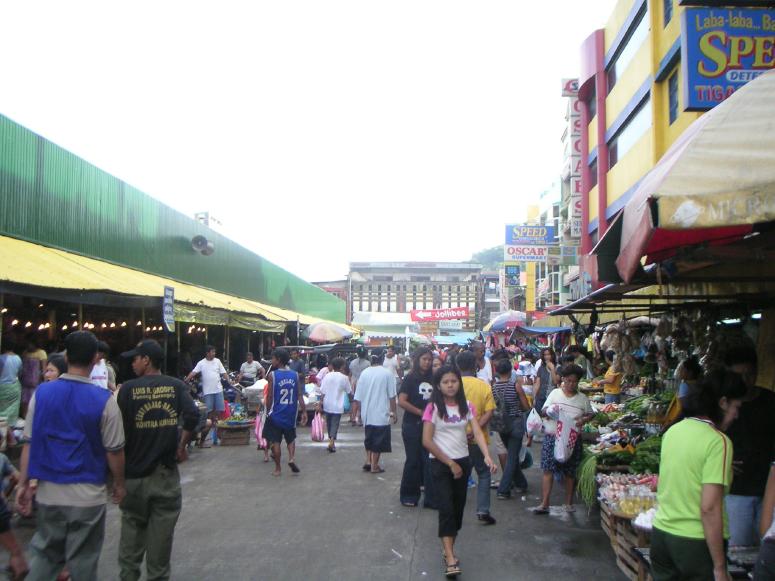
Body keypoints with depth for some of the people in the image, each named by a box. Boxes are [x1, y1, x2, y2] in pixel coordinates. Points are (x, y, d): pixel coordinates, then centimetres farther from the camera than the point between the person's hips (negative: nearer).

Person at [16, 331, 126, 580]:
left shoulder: (41, 393, -3)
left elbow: (29, 443, 0)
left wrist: (23, 484, 9)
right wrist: (119, 483, 7)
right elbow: (114, 450, -8)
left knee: (45, 554, 21)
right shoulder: (104, 400, -13)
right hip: (87, 495, -3)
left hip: (48, 493, 3)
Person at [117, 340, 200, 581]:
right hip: (166, 473, 0)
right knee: (162, 530, 9)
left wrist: (120, 467, 8)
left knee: (132, 528, 15)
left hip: (135, 472, 0)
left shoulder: (128, 388, -4)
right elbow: (193, 416, -17)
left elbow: (120, 429, -4)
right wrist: (182, 446, -2)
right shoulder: (177, 386, -1)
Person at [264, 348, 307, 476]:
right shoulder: (295, 375, 0)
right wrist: (304, 412, 1)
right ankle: (292, 458, -2)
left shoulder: (272, 376, -10)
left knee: (275, 442, 7)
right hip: (291, 415, 3)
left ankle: (278, 469, 12)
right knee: (291, 438, 20)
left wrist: (268, 411, 4)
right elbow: (300, 395, -2)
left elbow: (269, 396, -8)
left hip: (275, 414, -3)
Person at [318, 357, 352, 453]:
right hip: (337, 406, -3)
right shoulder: (344, 378, -8)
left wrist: (321, 402, 3)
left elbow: (322, 391, -3)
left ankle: (331, 440, 29)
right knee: (335, 424, 1)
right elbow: (349, 391, 2)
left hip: (327, 405, 3)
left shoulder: (327, 376, -2)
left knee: (329, 423, 18)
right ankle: (332, 441, -15)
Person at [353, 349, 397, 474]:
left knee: (369, 437, 22)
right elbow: (392, 396, -9)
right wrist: (393, 412, 1)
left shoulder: (364, 373, 0)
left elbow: (358, 397, 4)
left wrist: (360, 411, 16)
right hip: (381, 413, -4)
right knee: (379, 440, 8)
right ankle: (374, 465, 14)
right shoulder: (387, 373, -10)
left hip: (367, 413, 4)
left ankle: (368, 461, 18)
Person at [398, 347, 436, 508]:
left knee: (430, 460, 3)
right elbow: (401, 401, -13)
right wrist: (421, 412, -14)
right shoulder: (410, 378, -5)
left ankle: (431, 497, 11)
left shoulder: (433, 378, 9)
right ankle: (408, 495, 20)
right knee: (413, 460, 4)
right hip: (412, 425, -4)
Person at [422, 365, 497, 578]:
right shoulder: (433, 408, -10)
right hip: (440, 463, -5)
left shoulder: (467, 406, 3)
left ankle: (448, 549, 26)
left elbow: (478, 433, -6)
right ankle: (450, 559, -11)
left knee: (458, 507, 11)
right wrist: (450, 463, -12)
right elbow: (427, 441, -13)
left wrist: (487, 456, -24)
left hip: (463, 462, 5)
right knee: (446, 508, -10)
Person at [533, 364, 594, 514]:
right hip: (552, 436, -1)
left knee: (570, 472, 9)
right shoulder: (555, 393, 6)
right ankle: (544, 504, -3)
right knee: (548, 470, -6)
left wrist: (583, 420, -8)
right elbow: (543, 411, 5)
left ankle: (569, 502, 24)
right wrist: (549, 411, -17)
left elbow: (590, 414, 13)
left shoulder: (582, 398, 7)